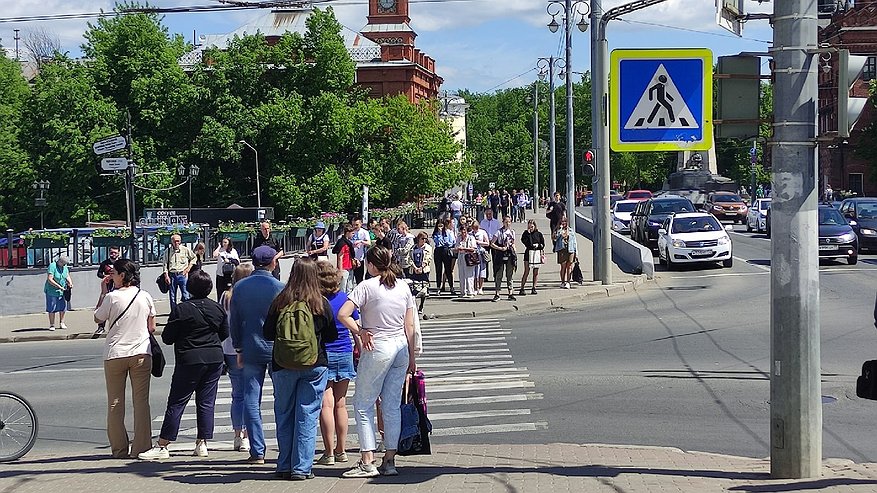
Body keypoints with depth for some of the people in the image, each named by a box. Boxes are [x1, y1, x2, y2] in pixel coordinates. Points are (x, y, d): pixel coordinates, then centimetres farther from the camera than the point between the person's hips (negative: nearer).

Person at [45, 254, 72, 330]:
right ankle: (52, 325, 7)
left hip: (62, 291, 6)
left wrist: (70, 283, -11)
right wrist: (59, 286, -28)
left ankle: (61, 323, 23)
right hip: (52, 291, -6)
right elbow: (50, 279, -23)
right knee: (52, 309, -1)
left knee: (63, 307, 8)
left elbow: (67, 276, 11)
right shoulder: (52, 266, -17)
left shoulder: (65, 267, 6)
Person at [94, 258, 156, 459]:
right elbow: (151, 328, 8)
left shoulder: (112, 297, -9)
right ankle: (141, 447, 1)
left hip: (115, 355, -2)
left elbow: (97, 319, 7)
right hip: (141, 354, 2)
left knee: (115, 403, 8)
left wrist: (103, 292, 9)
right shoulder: (146, 297, 2)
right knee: (141, 402, 4)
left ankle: (119, 448, 8)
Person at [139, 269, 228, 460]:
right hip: (215, 358, 5)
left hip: (190, 360, -4)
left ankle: (162, 446, -2)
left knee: (176, 402, -2)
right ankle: (202, 443, 7)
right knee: (206, 402, 9)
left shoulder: (182, 309, -11)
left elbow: (167, 338, -8)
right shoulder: (218, 308, 4)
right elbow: (225, 334, 13)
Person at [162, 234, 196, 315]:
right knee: (172, 297, 6)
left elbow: (193, 258, 18)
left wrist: (189, 267, 7)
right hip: (171, 275, 1)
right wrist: (166, 275, -4)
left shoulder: (186, 250, 4)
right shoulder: (167, 251, 5)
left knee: (185, 296, -7)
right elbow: (164, 264, 5)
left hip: (182, 274, -1)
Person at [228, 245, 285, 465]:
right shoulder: (279, 288, -9)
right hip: (276, 349, -2)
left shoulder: (240, 287, 2)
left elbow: (234, 321, 7)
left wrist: (239, 349, 15)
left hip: (250, 350, 2)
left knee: (251, 401, 5)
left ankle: (257, 451, 3)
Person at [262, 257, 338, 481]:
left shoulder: (280, 302, -6)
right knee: (307, 416, 3)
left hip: (283, 365, 1)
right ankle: (301, 468, 2)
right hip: (314, 365, -1)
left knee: (284, 415, 12)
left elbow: (267, 334, 1)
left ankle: (284, 466, 17)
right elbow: (332, 336, 1)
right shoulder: (322, 304, -7)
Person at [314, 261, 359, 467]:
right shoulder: (345, 299, 2)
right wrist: (361, 353, 15)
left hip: (322, 355, -4)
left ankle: (329, 452, -4)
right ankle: (341, 450, 18)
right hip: (345, 354, 4)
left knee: (326, 404, -3)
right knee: (340, 404, 12)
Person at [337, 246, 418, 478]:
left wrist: (359, 332, -5)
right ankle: (390, 461, 11)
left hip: (377, 349, -6)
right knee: (392, 406, 9)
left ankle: (367, 462, -1)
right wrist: (411, 357, 15)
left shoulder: (367, 287, -9)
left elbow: (342, 314, -18)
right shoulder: (404, 287, 7)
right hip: (401, 347, 6)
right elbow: (410, 326, 9)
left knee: (363, 404, 3)